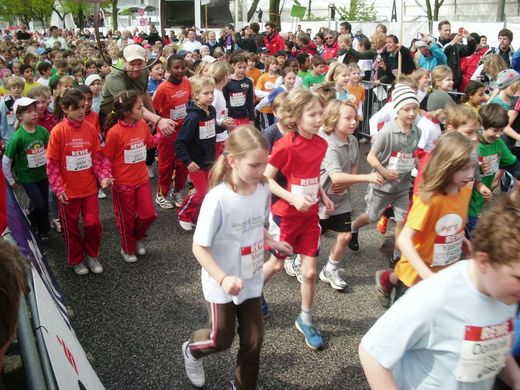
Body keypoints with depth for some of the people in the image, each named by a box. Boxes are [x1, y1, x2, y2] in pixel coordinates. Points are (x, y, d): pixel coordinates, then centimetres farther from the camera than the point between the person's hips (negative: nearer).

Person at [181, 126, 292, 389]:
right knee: (221, 340, 14)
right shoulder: (218, 199, -29)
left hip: (251, 280, 5)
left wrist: (272, 242, -5)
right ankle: (192, 350, 49)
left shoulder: (263, 189, -11)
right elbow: (199, 248, -22)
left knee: (254, 340, 12)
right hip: (221, 285, -5)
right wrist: (223, 278, -32)